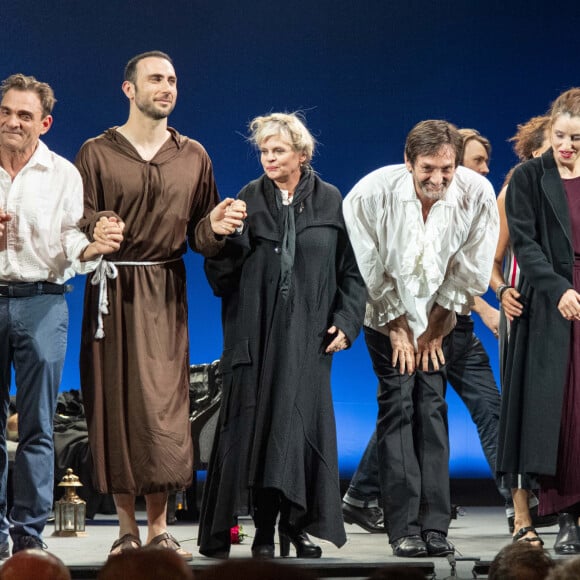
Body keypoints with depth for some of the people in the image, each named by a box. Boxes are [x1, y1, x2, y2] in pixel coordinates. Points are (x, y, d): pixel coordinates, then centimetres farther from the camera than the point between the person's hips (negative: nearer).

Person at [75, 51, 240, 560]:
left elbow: (199, 237, 10)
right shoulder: (97, 153, 3)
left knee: (164, 406, -5)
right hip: (113, 292, -1)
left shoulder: (193, 156, 10)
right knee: (115, 401, -2)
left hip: (166, 293, 1)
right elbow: (78, 228, -2)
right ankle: (127, 528, 7)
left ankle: (159, 528, 2)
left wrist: (214, 228, -12)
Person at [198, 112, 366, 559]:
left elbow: (350, 269, 8)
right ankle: (265, 530, 2)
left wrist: (346, 321, -1)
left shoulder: (329, 200, 6)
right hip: (256, 332, 0)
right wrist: (227, 235, -17)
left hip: (308, 333, 0)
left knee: (303, 421, -2)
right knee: (257, 421, -3)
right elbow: (222, 270, 1)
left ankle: (297, 524, 6)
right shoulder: (250, 199, 5)